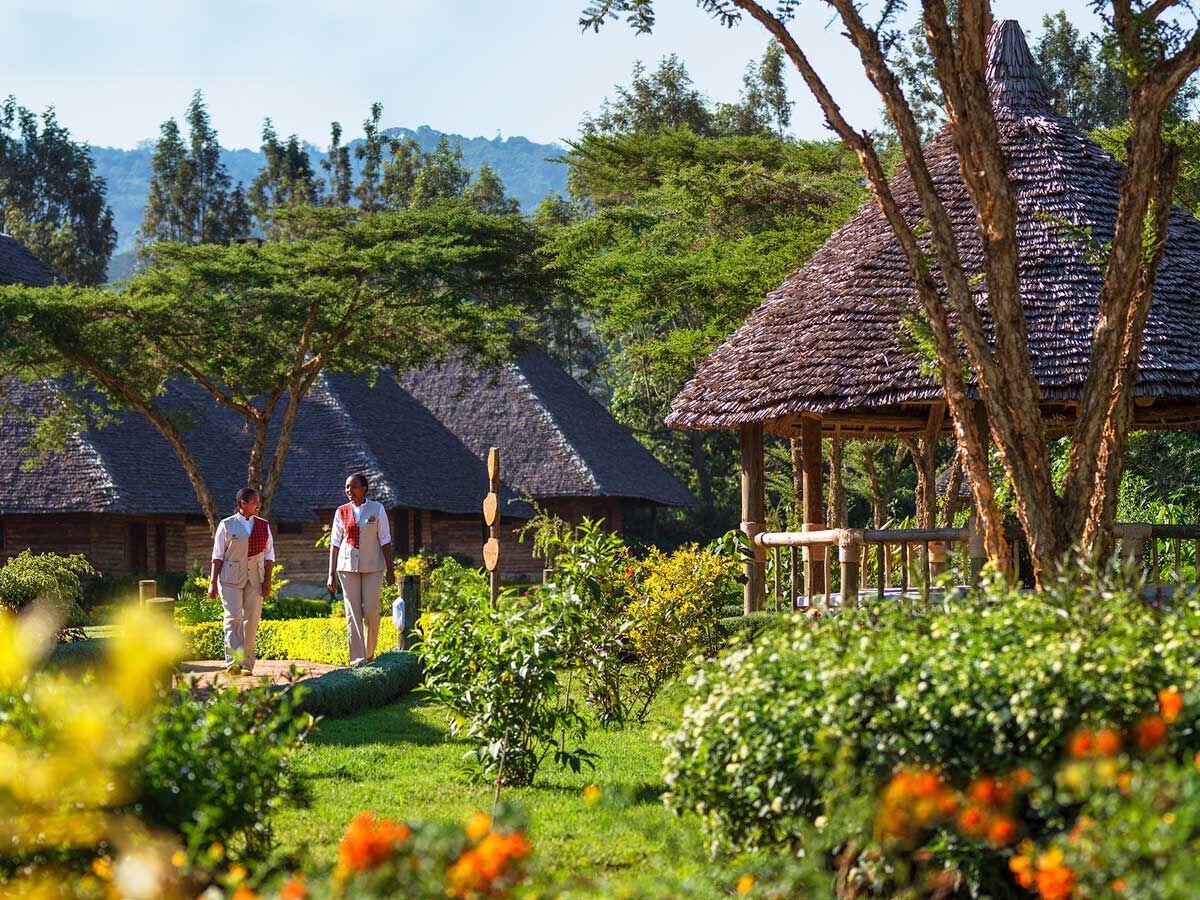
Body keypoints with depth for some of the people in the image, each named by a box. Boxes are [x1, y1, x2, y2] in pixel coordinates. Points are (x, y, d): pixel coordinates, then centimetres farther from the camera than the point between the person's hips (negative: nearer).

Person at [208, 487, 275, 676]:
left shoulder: (263, 526, 12)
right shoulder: (227, 525, 3)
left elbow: (269, 554, 11)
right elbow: (218, 555, 3)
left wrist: (267, 580, 1)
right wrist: (213, 582, -2)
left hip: (255, 578, 3)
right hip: (231, 578, -3)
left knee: (251, 619, 0)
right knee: (233, 617, -14)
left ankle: (247, 664, 6)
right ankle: (233, 661, -21)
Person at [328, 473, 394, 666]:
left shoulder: (377, 509, 1)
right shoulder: (342, 512, 5)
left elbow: (385, 541, 1)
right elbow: (335, 543, 7)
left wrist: (390, 570, -3)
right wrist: (331, 574, 3)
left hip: (372, 567, -1)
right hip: (348, 566, 1)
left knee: (371, 611, -4)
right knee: (353, 612, -3)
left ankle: (369, 653, 16)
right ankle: (357, 659, -3)